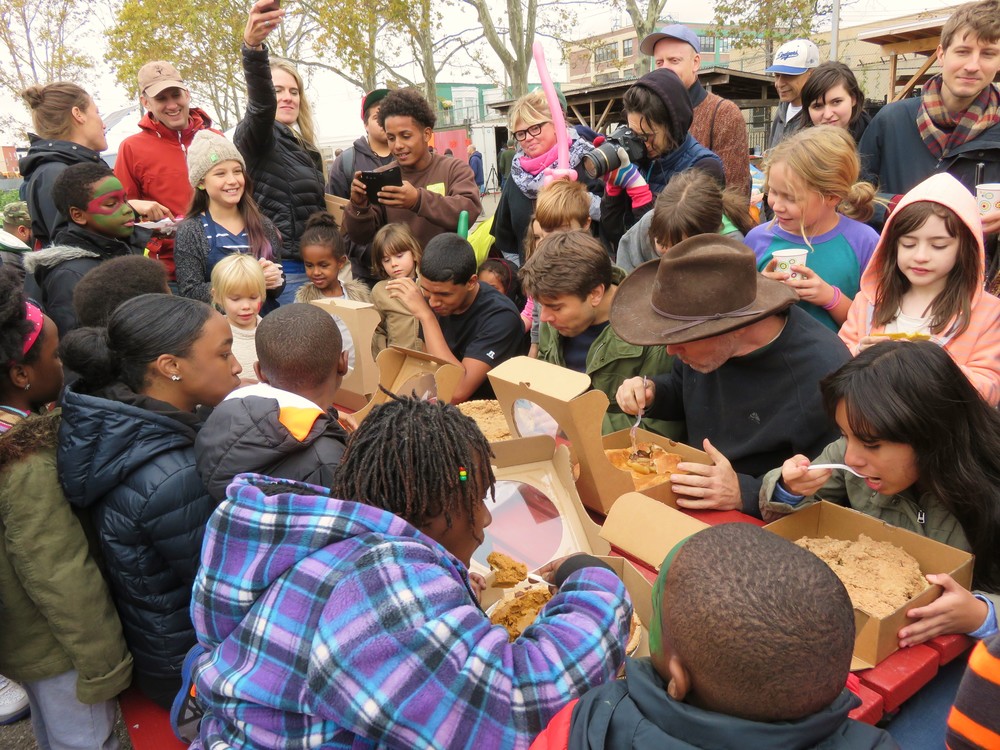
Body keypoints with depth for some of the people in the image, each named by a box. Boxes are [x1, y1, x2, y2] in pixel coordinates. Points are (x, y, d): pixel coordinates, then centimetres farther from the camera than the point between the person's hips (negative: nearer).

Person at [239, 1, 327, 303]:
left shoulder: (307, 149, 19)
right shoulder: (255, 137, -3)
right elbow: (260, 103, -25)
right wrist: (253, 47, -43)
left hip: (312, 266, 8)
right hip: (281, 269, -7)